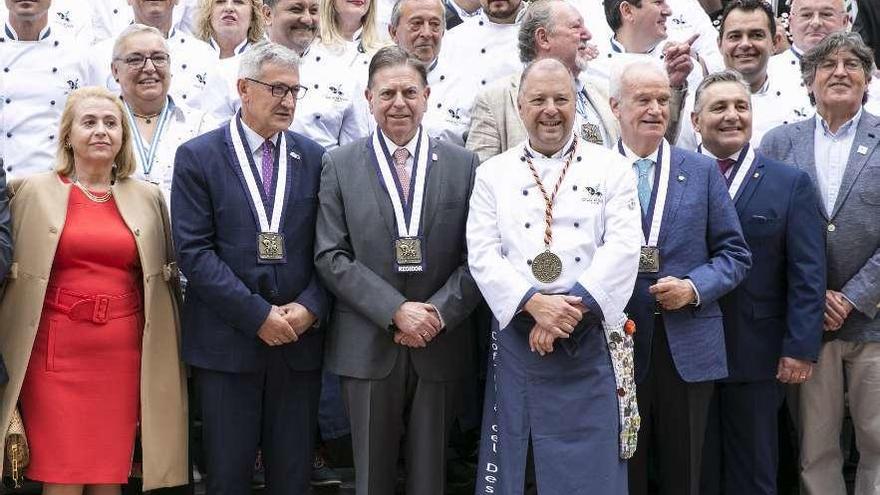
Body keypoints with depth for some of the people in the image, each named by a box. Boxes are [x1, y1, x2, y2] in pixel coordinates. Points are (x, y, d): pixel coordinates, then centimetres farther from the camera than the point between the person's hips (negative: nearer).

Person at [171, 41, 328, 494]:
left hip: (300, 338, 3)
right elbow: (194, 250, -9)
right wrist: (258, 315, -14)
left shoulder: (313, 158, 8)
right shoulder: (197, 156, -2)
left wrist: (309, 308, -10)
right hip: (227, 341, -2)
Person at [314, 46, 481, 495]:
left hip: (440, 346, 1)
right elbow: (331, 256, -5)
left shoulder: (463, 164, 4)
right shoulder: (339, 165, 2)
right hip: (368, 346, -1)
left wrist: (438, 312, -14)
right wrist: (396, 311, -14)